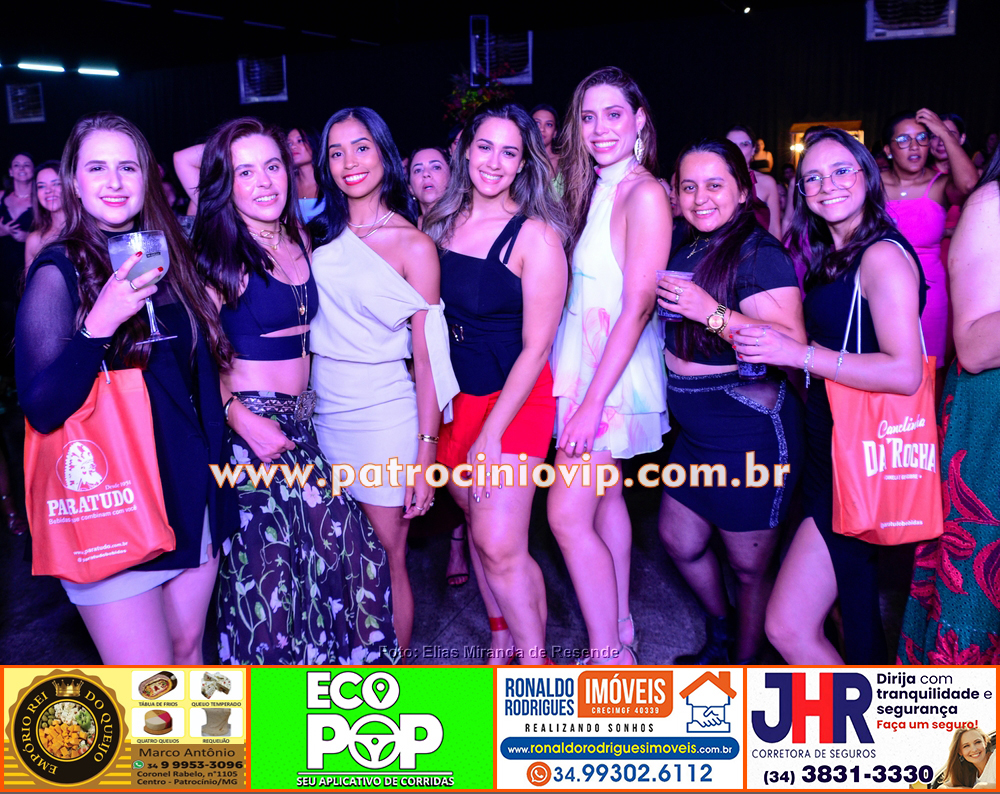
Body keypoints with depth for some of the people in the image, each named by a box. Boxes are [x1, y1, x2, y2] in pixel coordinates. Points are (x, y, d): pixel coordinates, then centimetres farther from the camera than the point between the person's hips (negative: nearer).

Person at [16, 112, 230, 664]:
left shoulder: (167, 259, 7)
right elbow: (40, 409, -16)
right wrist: (99, 323, -29)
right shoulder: (59, 272, -9)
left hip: (190, 491, 6)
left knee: (188, 645, 18)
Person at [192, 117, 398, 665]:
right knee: (266, 565, 1)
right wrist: (240, 416, -23)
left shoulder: (298, 240, 10)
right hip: (248, 426, -6)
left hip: (300, 426, 6)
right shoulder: (220, 254, -9)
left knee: (341, 547, 1)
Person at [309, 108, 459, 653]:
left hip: (384, 414, -4)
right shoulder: (321, 234, 8)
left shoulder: (413, 245, -6)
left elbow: (427, 353, -9)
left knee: (386, 558, 5)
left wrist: (426, 453, -13)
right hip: (323, 407, 4)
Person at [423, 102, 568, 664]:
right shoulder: (442, 223, 4)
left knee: (500, 546, -10)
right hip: (454, 396, 6)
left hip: (514, 401, -6)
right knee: (479, 527, 14)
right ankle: (503, 640, 32)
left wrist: (491, 435, -16)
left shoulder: (536, 237, -13)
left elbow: (535, 348, -14)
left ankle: (537, 666, 10)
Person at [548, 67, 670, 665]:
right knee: (605, 497, 16)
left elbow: (638, 305, -21)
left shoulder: (644, 193, -15)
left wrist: (592, 401, -23)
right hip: (584, 362, 9)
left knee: (568, 514, -9)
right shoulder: (596, 189, 11)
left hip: (614, 373, -9)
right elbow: (584, 288, 10)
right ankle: (621, 631, 31)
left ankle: (610, 659, 2)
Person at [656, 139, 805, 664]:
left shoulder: (760, 256, -16)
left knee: (749, 567, 7)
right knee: (679, 542, 20)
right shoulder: (688, 249, 7)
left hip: (751, 433, -8)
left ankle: (745, 665, 30)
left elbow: (792, 347, -27)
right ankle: (720, 635, 46)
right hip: (696, 430, 9)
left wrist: (713, 313, -33)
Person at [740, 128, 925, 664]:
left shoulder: (882, 256, -14)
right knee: (855, 610, 22)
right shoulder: (828, 258, 15)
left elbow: (905, 372, -23)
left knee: (788, 626, -11)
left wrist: (799, 353, -24)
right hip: (830, 450, 10)